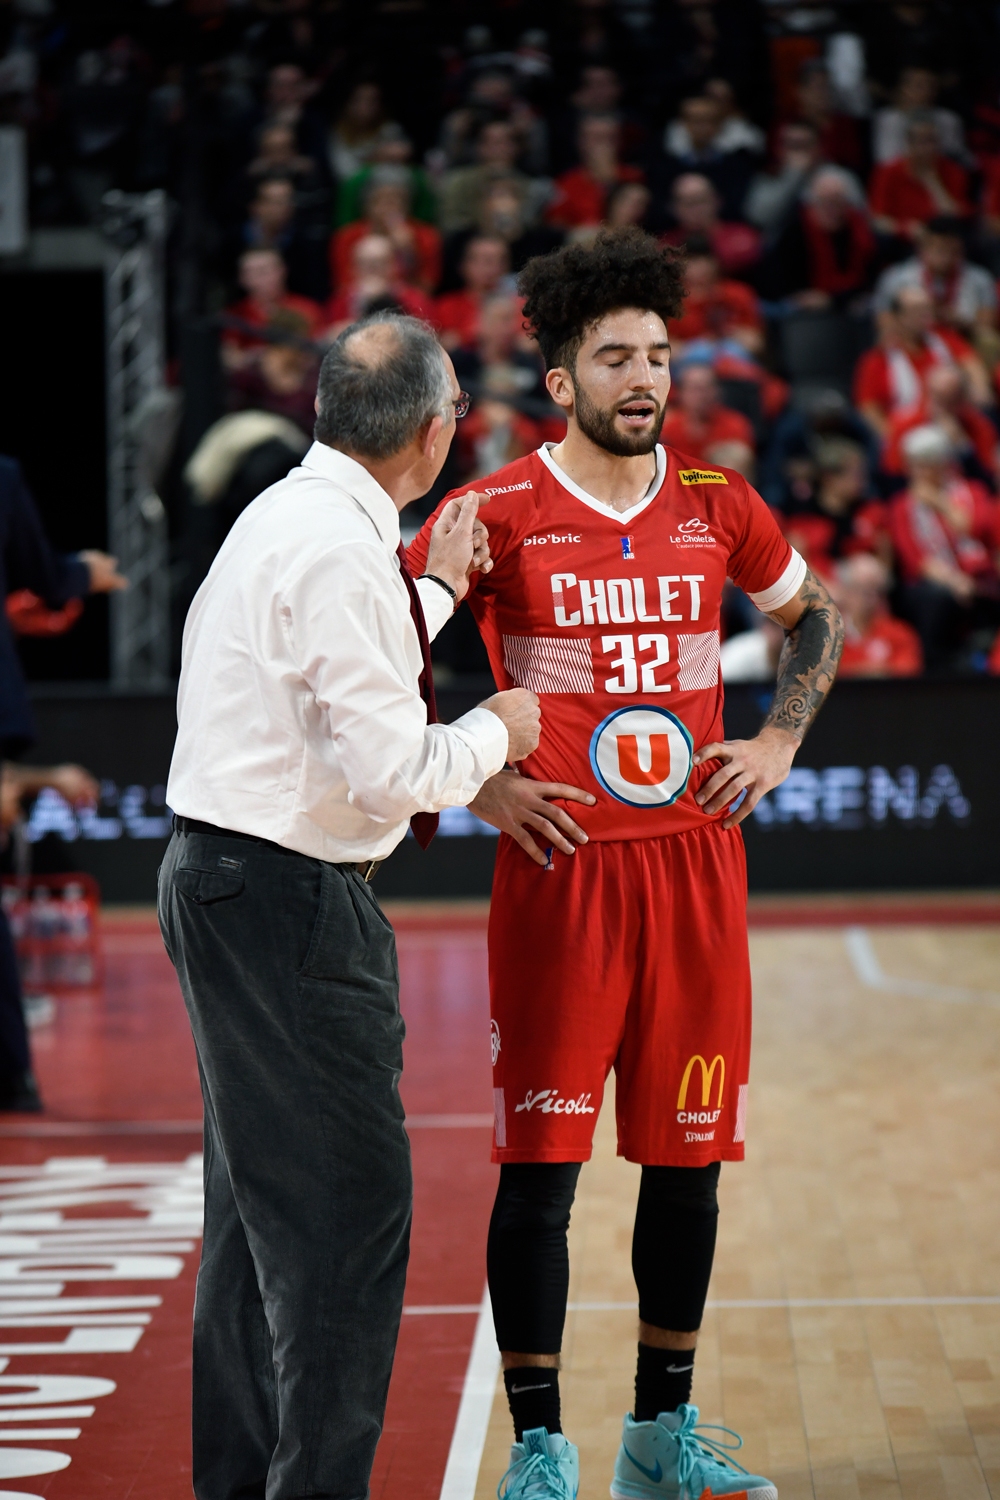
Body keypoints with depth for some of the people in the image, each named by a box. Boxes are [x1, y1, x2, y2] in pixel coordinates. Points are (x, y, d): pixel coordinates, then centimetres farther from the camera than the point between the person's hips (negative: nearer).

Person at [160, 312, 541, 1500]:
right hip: (287, 900, -11)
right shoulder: (339, 549, -19)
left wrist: (435, 590, 30)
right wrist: (498, 731, -4)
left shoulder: (289, 515, 12)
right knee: (348, 1210, -7)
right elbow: (391, 769, -21)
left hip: (227, 880, 11)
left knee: (260, 1202, 17)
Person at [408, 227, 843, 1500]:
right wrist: (479, 782, -7)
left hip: (694, 861, 4)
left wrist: (779, 742, 11)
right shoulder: (498, 515, -6)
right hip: (559, 865, -4)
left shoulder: (715, 507, 6)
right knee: (539, 1161, -3)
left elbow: (813, 619, 24)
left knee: (687, 1156, 9)